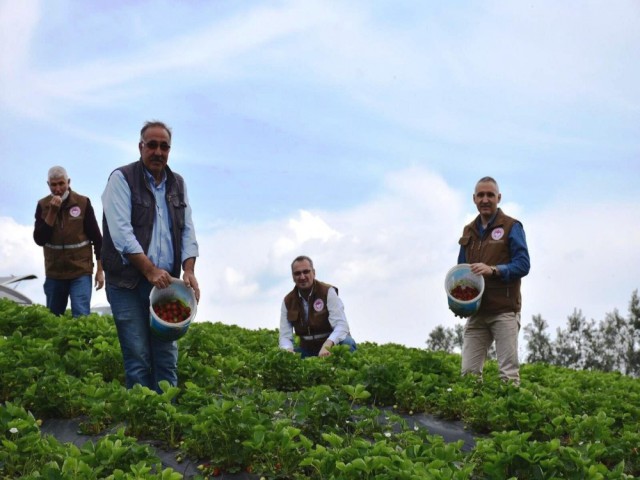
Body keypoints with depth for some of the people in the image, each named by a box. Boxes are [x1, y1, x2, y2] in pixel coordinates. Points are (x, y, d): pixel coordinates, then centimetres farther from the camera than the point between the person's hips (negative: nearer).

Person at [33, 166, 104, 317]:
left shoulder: (83, 203, -5)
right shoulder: (42, 205, 1)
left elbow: (97, 238, 0)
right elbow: (39, 239, -7)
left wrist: (100, 270, -2)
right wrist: (52, 212, -16)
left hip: (80, 272, -3)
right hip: (54, 273, 3)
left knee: (81, 317, -13)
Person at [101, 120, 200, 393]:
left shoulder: (177, 184, 13)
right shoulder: (122, 179, -4)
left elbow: (187, 230, 12)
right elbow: (121, 232, -13)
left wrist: (189, 270, -4)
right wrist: (150, 270, -19)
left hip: (165, 281, 5)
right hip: (128, 282, -5)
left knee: (167, 357, 5)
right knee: (138, 359, -6)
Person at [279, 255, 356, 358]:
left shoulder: (328, 292, -10)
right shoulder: (288, 301, 1)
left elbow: (341, 325, -21)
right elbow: (285, 336, -2)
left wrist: (326, 346, -40)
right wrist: (289, 353, -27)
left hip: (332, 346, -3)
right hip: (307, 351, 3)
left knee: (348, 343, -35)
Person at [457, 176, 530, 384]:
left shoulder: (511, 227, 1)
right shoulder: (469, 231, 19)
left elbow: (523, 264, -7)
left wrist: (493, 270, -23)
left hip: (504, 311, -5)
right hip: (476, 311, 6)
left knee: (508, 371, -7)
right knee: (469, 372, 1)